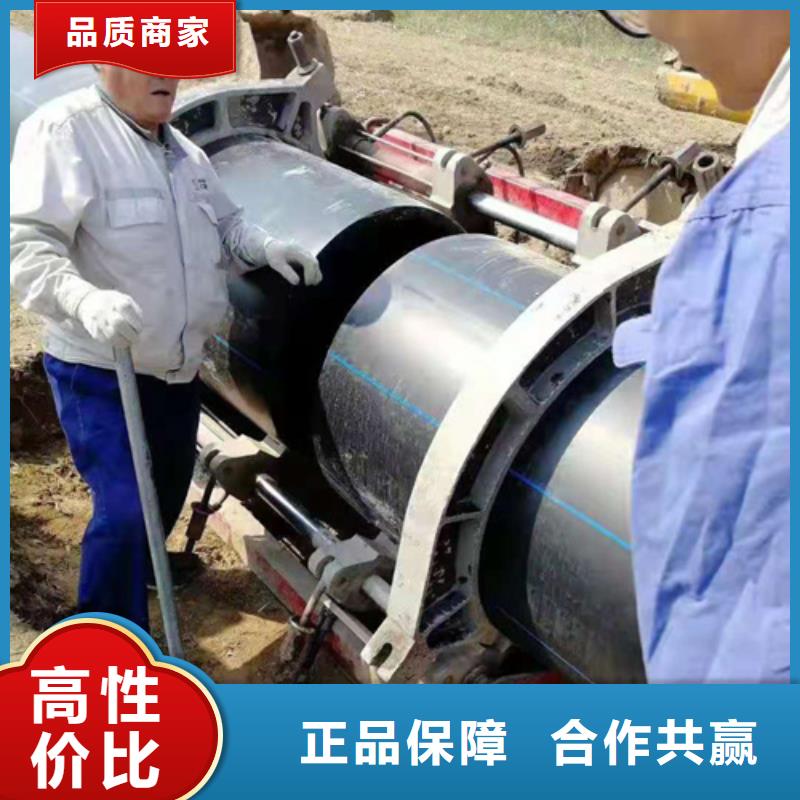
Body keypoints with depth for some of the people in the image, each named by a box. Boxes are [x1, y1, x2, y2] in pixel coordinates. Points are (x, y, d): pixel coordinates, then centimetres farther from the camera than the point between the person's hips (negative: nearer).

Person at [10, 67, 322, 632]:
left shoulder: (182, 150, 8)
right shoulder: (64, 131, -18)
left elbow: (225, 224, 20)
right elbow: (25, 243, -27)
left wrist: (264, 248, -1)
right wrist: (85, 300, -44)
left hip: (179, 370, 8)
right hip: (100, 374, -8)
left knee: (168, 491, 23)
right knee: (124, 511, -14)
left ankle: (140, 570, 53)